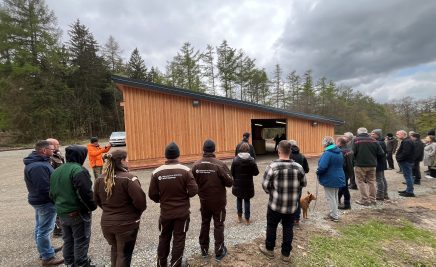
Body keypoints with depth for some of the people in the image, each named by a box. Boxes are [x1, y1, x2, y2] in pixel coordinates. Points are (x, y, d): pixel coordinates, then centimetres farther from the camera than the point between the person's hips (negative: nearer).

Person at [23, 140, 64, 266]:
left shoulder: (36, 162, 7)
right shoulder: (38, 166, -28)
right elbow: (45, 188, -28)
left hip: (39, 200, 11)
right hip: (45, 202, -11)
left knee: (40, 228, 22)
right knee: (44, 230, 2)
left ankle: (45, 250, 39)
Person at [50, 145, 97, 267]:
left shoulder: (56, 171, 8)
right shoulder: (79, 170, -21)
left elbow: (52, 193, 15)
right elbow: (85, 193, -26)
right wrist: (92, 206, -12)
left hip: (62, 213, 8)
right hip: (78, 212, -8)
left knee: (68, 240, 21)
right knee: (81, 241, 6)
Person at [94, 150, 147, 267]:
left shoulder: (100, 179, -3)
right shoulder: (129, 178, -23)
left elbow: (97, 200, 8)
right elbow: (140, 200, -24)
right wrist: (138, 211, -4)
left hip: (106, 223, 6)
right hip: (126, 223, -6)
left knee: (115, 249, 29)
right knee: (124, 254, 14)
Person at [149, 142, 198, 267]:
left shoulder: (157, 172, -11)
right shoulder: (185, 170, -16)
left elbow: (152, 194, -6)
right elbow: (193, 191, -18)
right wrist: (184, 196, 3)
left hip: (165, 212, 3)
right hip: (182, 212, -2)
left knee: (164, 238, 23)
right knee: (179, 239, 14)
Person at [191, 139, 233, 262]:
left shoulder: (196, 165, -10)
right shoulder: (220, 164, -21)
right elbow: (229, 182, -16)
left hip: (204, 201, 3)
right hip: (218, 201, -3)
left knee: (204, 224, 20)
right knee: (218, 225, 12)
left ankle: (204, 250, 35)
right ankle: (219, 252, 24)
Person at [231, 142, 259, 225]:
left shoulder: (235, 159, -13)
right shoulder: (251, 160, -13)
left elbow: (232, 172, -8)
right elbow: (256, 172, -7)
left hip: (238, 184, 0)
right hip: (248, 184, 0)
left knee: (239, 199, 19)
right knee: (247, 200, 13)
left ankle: (239, 217, 28)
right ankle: (247, 219, 20)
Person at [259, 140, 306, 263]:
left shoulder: (272, 166, -19)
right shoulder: (298, 167, -7)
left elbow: (265, 184, -15)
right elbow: (304, 184, 6)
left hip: (275, 204, -3)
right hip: (292, 205, 3)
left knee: (271, 227, 17)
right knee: (288, 229, 17)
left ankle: (269, 249, 36)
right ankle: (286, 254, 31)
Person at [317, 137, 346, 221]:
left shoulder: (327, 153, -22)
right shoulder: (339, 152, 6)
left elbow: (322, 166, -30)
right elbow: (341, 164, 17)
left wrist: (318, 172, -12)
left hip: (329, 179, -9)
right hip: (339, 178, 9)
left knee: (331, 198, 5)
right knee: (335, 197, 20)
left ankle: (334, 216, 14)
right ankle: (333, 213, 33)